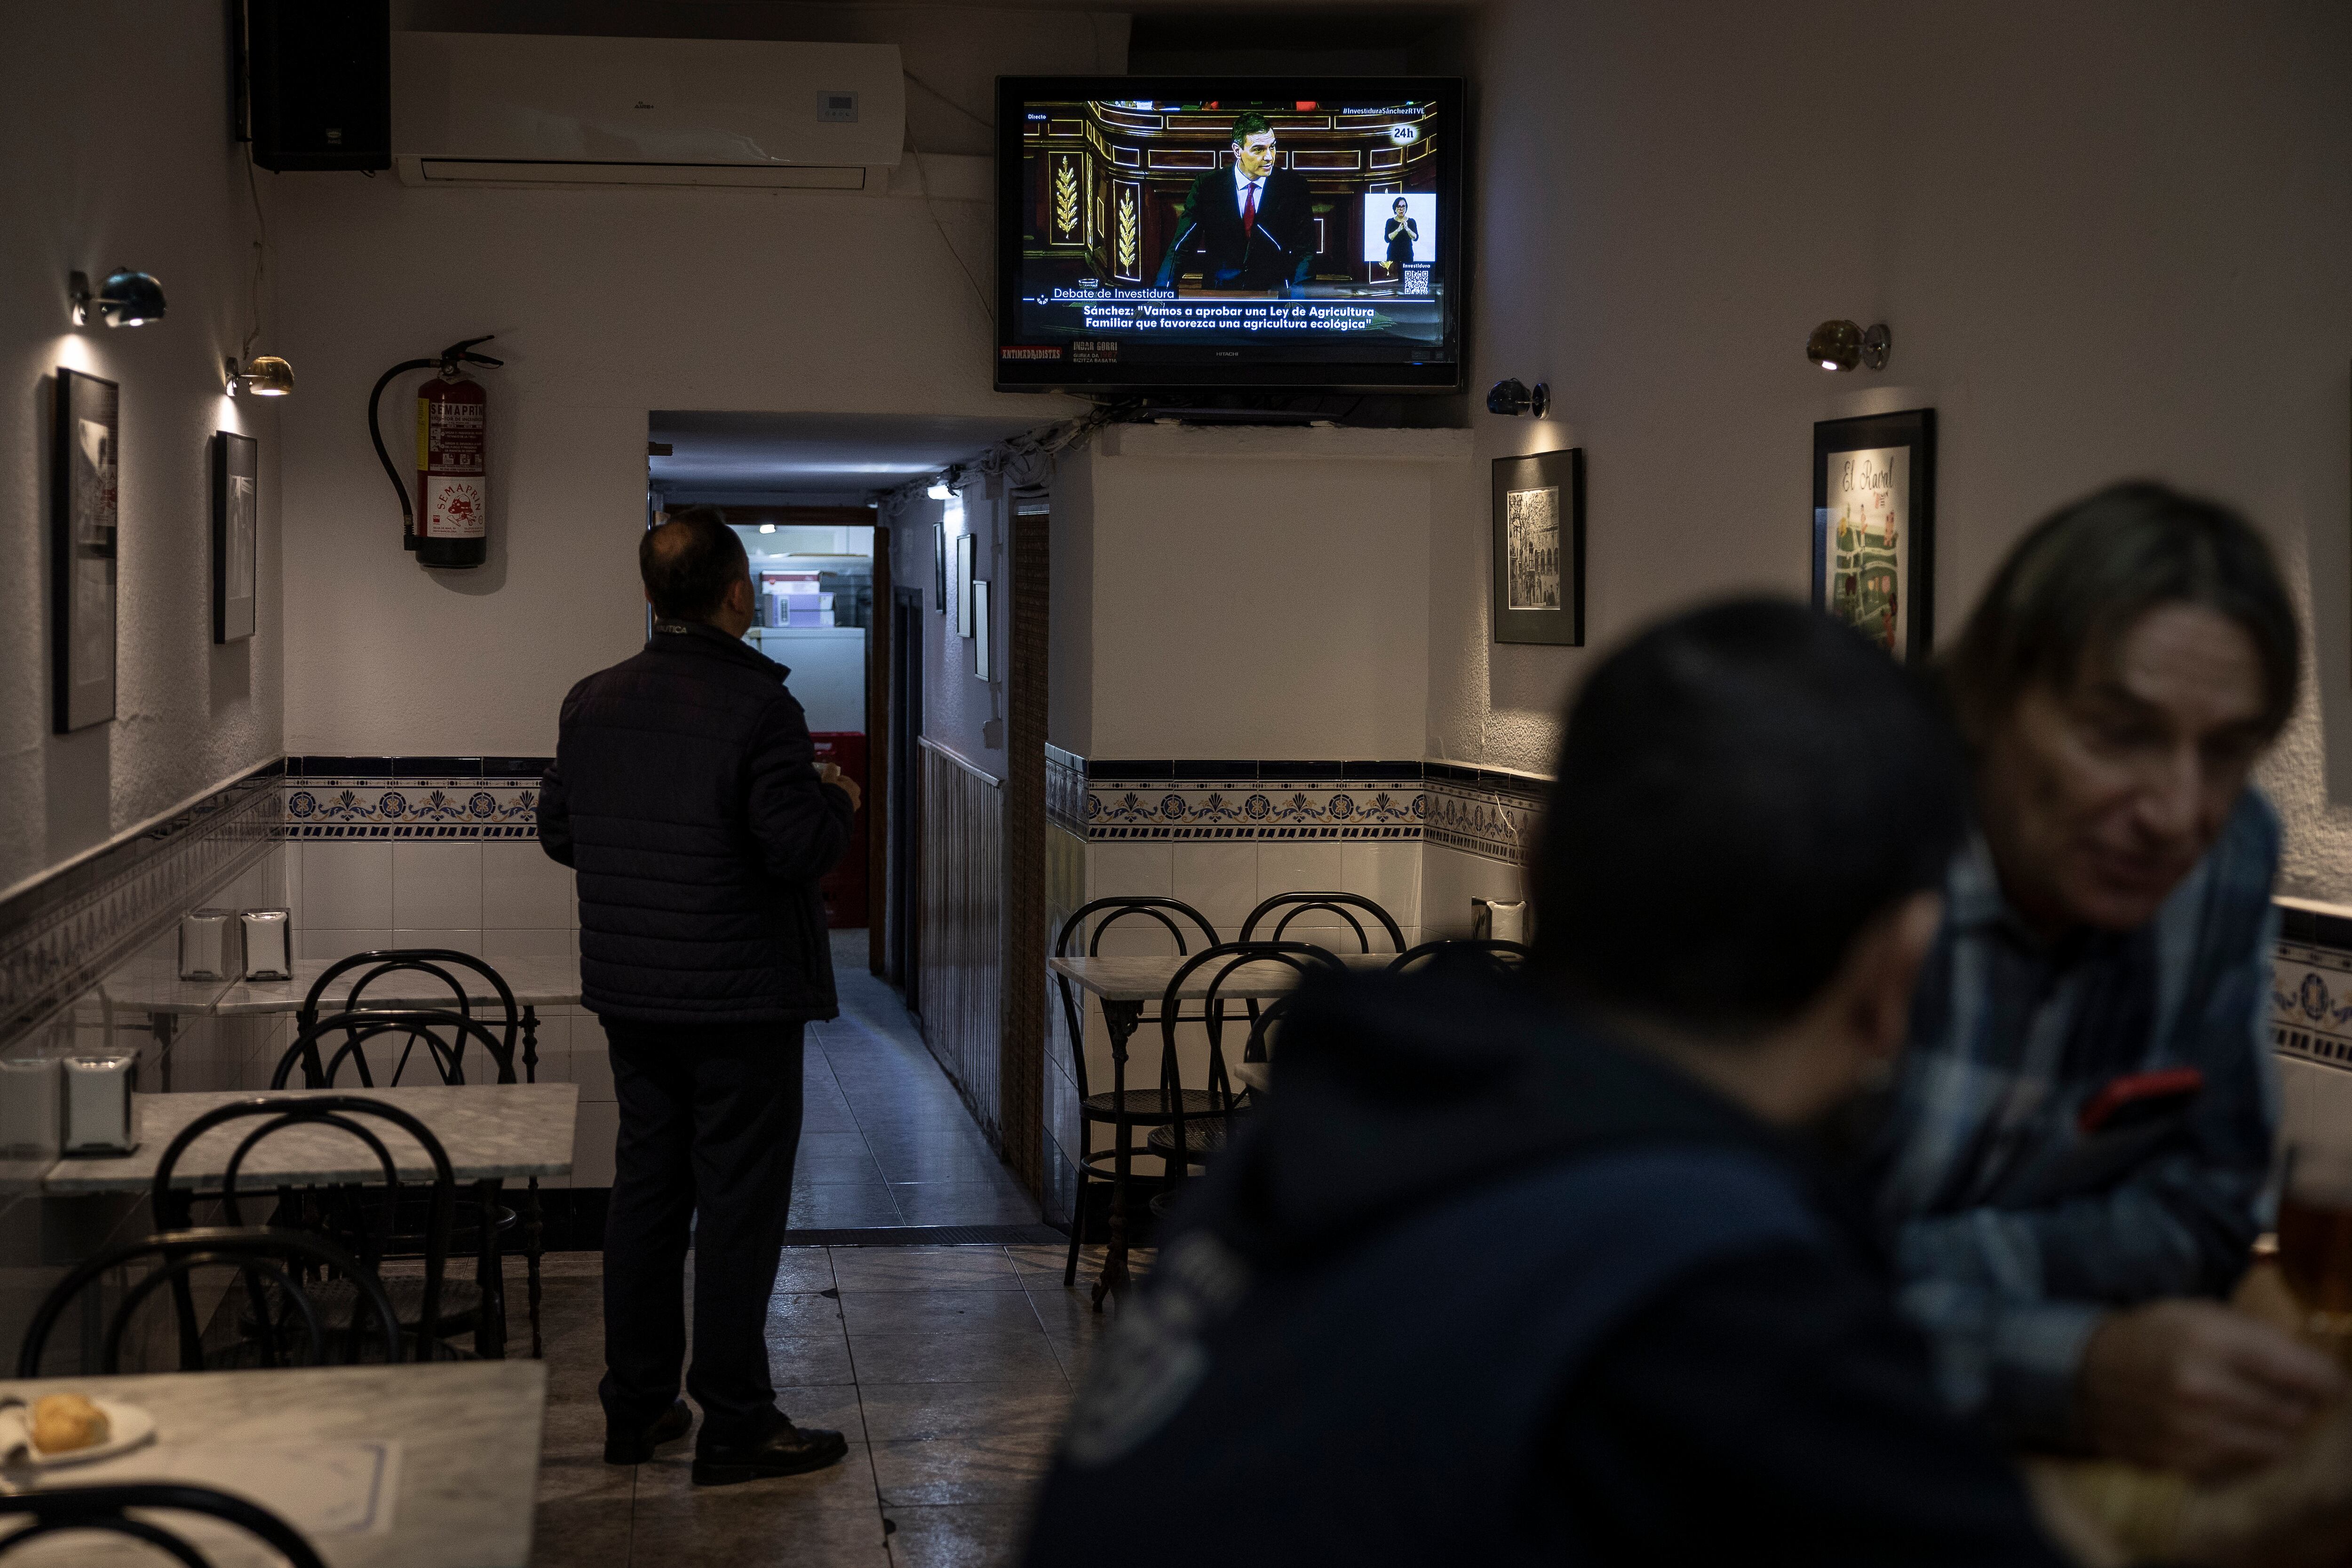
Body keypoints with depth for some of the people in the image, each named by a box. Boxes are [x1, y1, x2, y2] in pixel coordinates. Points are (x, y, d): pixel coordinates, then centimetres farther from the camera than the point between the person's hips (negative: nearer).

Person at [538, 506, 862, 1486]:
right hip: (739, 996, -6)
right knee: (739, 1202, 1)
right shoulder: (756, 707, -17)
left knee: (644, 1187, 15)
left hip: (630, 992, 7)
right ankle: (734, 1424, 5)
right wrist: (838, 803, 0)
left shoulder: (591, 703, 4)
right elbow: (798, 848, -20)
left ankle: (635, 1407, 22)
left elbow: (557, 833, 11)